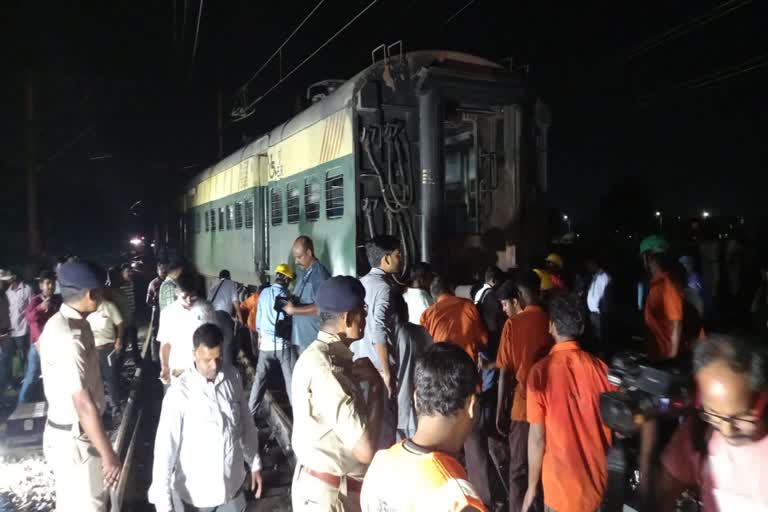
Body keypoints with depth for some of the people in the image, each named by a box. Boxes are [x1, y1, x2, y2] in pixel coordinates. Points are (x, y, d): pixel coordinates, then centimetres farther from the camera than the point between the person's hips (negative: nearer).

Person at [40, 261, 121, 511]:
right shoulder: (68, 336, -28)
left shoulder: (65, 322, 3)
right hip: (74, 438, -9)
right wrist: (108, 453, -23)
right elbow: (83, 403, -28)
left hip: (71, 430, 9)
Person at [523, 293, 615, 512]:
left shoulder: (541, 371, -17)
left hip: (562, 482, -3)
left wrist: (532, 486, 0)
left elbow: (537, 437, -13)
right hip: (599, 480, 3)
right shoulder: (600, 368, -8)